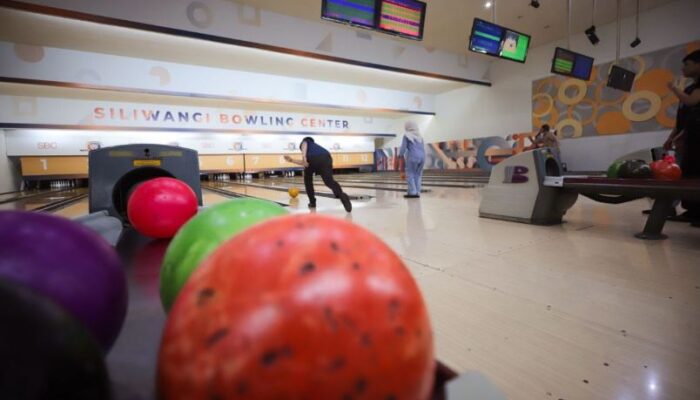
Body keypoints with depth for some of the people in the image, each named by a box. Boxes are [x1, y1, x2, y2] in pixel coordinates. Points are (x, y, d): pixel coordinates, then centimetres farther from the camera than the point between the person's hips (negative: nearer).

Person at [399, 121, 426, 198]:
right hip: (421, 157, 6)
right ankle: (417, 192, 8)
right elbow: (423, 148, 18)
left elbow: (403, 147, -3)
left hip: (413, 157, -6)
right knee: (418, 175, 9)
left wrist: (401, 155, 11)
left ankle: (412, 193, -3)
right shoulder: (420, 136, 17)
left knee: (410, 175, 1)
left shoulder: (406, 135, -1)